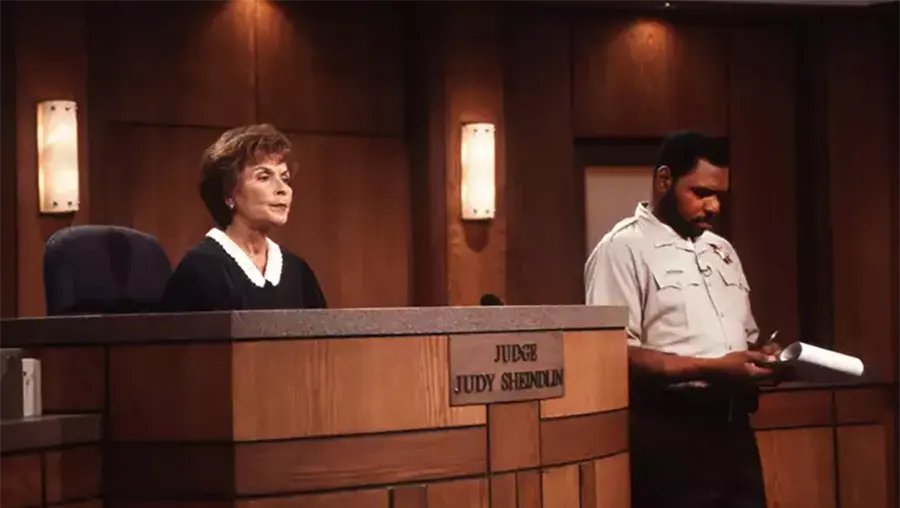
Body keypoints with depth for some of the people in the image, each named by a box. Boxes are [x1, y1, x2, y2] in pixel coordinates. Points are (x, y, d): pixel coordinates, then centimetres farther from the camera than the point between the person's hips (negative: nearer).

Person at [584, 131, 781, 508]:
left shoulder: (722, 250, 19)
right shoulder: (623, 249, -6)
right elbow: (615, 355, -15)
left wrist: (761, 356, 2)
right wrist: (712, 369, -21)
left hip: (733, 426, 7)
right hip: (670, 434, -7)